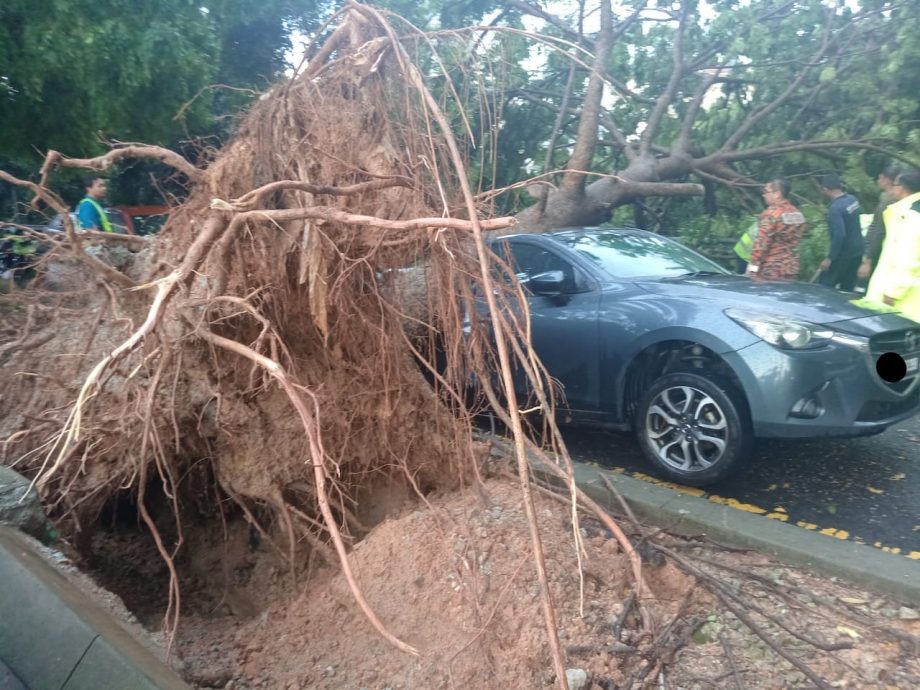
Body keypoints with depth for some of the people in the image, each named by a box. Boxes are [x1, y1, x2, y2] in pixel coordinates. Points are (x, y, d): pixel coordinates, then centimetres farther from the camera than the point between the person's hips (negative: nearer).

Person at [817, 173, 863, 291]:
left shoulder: (835, 208, -22)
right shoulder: (853, 199, 3)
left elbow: (839, 235, -27)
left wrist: (830, 258, -23)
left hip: (844, 255, -8)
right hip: (857, 251, 8)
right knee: (847, 289, 14)